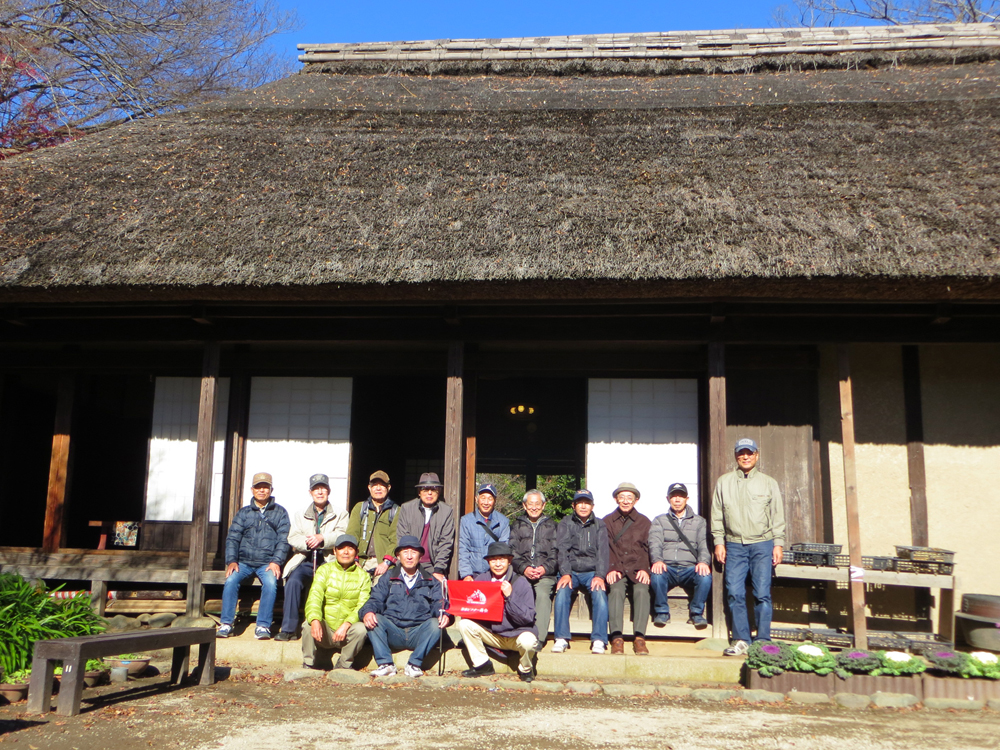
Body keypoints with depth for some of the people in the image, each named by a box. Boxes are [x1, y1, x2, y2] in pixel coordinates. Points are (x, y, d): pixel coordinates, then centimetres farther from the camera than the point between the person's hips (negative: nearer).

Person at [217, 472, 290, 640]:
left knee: (270, 583, -31)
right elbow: (232, 537, 6)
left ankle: (263, 626, -26)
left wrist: (276, 561, -12)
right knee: (231, 580, -26)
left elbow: (283, 539, 3)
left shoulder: (280, 512, 10)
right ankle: (226, 624, -20)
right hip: (244, 561, 2)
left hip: (267, 562, -2)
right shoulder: (243, 512, 15)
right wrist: (231, 561, -9)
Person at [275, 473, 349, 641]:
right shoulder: (300, 516, 23)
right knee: (293, 581, -29)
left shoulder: (340, 515, 17)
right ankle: (288, 629, -25)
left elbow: (342, 536, -1)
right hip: (305, 561, 2)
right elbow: (292, 539, 8)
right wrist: (307, 542, -15)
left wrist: (322, 538, -19)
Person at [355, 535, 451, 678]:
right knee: (375, 619, -25)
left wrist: (444, 615, -20)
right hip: (393, 633, 0)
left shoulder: (431, 582, 19)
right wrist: (367, 612, -18)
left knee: (435, 624, -28)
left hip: (419, 633, 0)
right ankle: (385, 664, -25)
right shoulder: (388, 578, 19)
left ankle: (414, 664, -21)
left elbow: (439, 603, 5)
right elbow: (375, 600, 6)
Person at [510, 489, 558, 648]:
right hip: (521, 574, 0)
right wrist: (524, 568, -8)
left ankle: (539, 639, -30)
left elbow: (555, 553, 10)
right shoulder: (517, 525, 21)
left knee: (543, 594, -30)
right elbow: (512, 552, 9)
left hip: (545, 574, 0)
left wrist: (545, 568, -8)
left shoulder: (551, 526, 20)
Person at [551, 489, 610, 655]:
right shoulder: (565, 524, 9)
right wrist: (565, 573, -21)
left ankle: (598, 640, -27)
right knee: (562, 591, -30)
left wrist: (600, 576, -18)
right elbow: (562, 549, -4)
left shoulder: (599, 526, 10)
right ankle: (561, 639, -26)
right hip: (571, 571, 0)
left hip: (592, 572, 0)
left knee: (599, 592, -30)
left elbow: (602, 552, -2)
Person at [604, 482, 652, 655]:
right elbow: (606, 549, 3)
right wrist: (611, 569, -15)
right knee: (616, 589, -32)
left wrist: (644, 569, -12)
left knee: (641, 590, -31)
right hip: (616, 571, 0)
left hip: (637, 571, 1)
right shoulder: (607, 521, 14)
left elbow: (647, 549, 7)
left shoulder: (644, 522, 16)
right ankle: (617, 638, -38)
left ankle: (639, 638, -35)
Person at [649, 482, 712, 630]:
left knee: (705, 577, -33)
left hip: (689, 568, 0)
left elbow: (704, 544, 4)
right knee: (657, 575, -35)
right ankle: (662, 612, -11)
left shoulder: (699, 521, 19)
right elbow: (655, 543, 1)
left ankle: (696, 613, -8)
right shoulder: (659, 521, 17)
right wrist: (657, 560, -21)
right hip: (667, 567, 0)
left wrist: (704, 561, -18)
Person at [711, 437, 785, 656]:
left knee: (762, 594, -5)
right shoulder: (723, 482, 11)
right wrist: (718, 542, 4)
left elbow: (778, 516, 9)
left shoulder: (768, 483, 10)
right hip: (734, 545, 1)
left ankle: (763, 642, 2)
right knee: (735, 594, -3)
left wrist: (778, 544, 2)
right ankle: (741, 641, 4)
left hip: (762, 544, -1)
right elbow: (717, 515, 11)